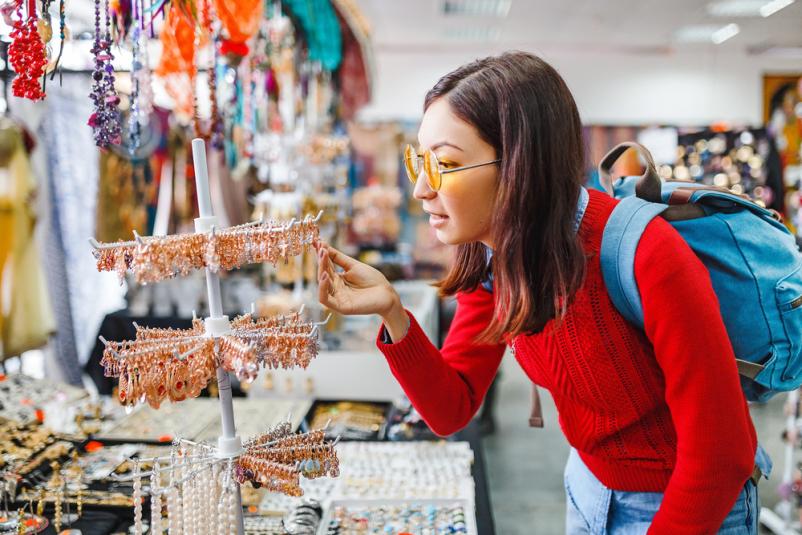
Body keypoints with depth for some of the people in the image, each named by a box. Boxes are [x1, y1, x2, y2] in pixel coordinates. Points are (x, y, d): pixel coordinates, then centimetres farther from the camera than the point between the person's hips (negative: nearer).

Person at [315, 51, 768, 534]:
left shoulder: (648, 256, -32)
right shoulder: (489, 259, -12)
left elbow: (720, 454, -25)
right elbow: (452, 410, -9)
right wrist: (393, 314, -25)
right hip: (589, 487, 6)